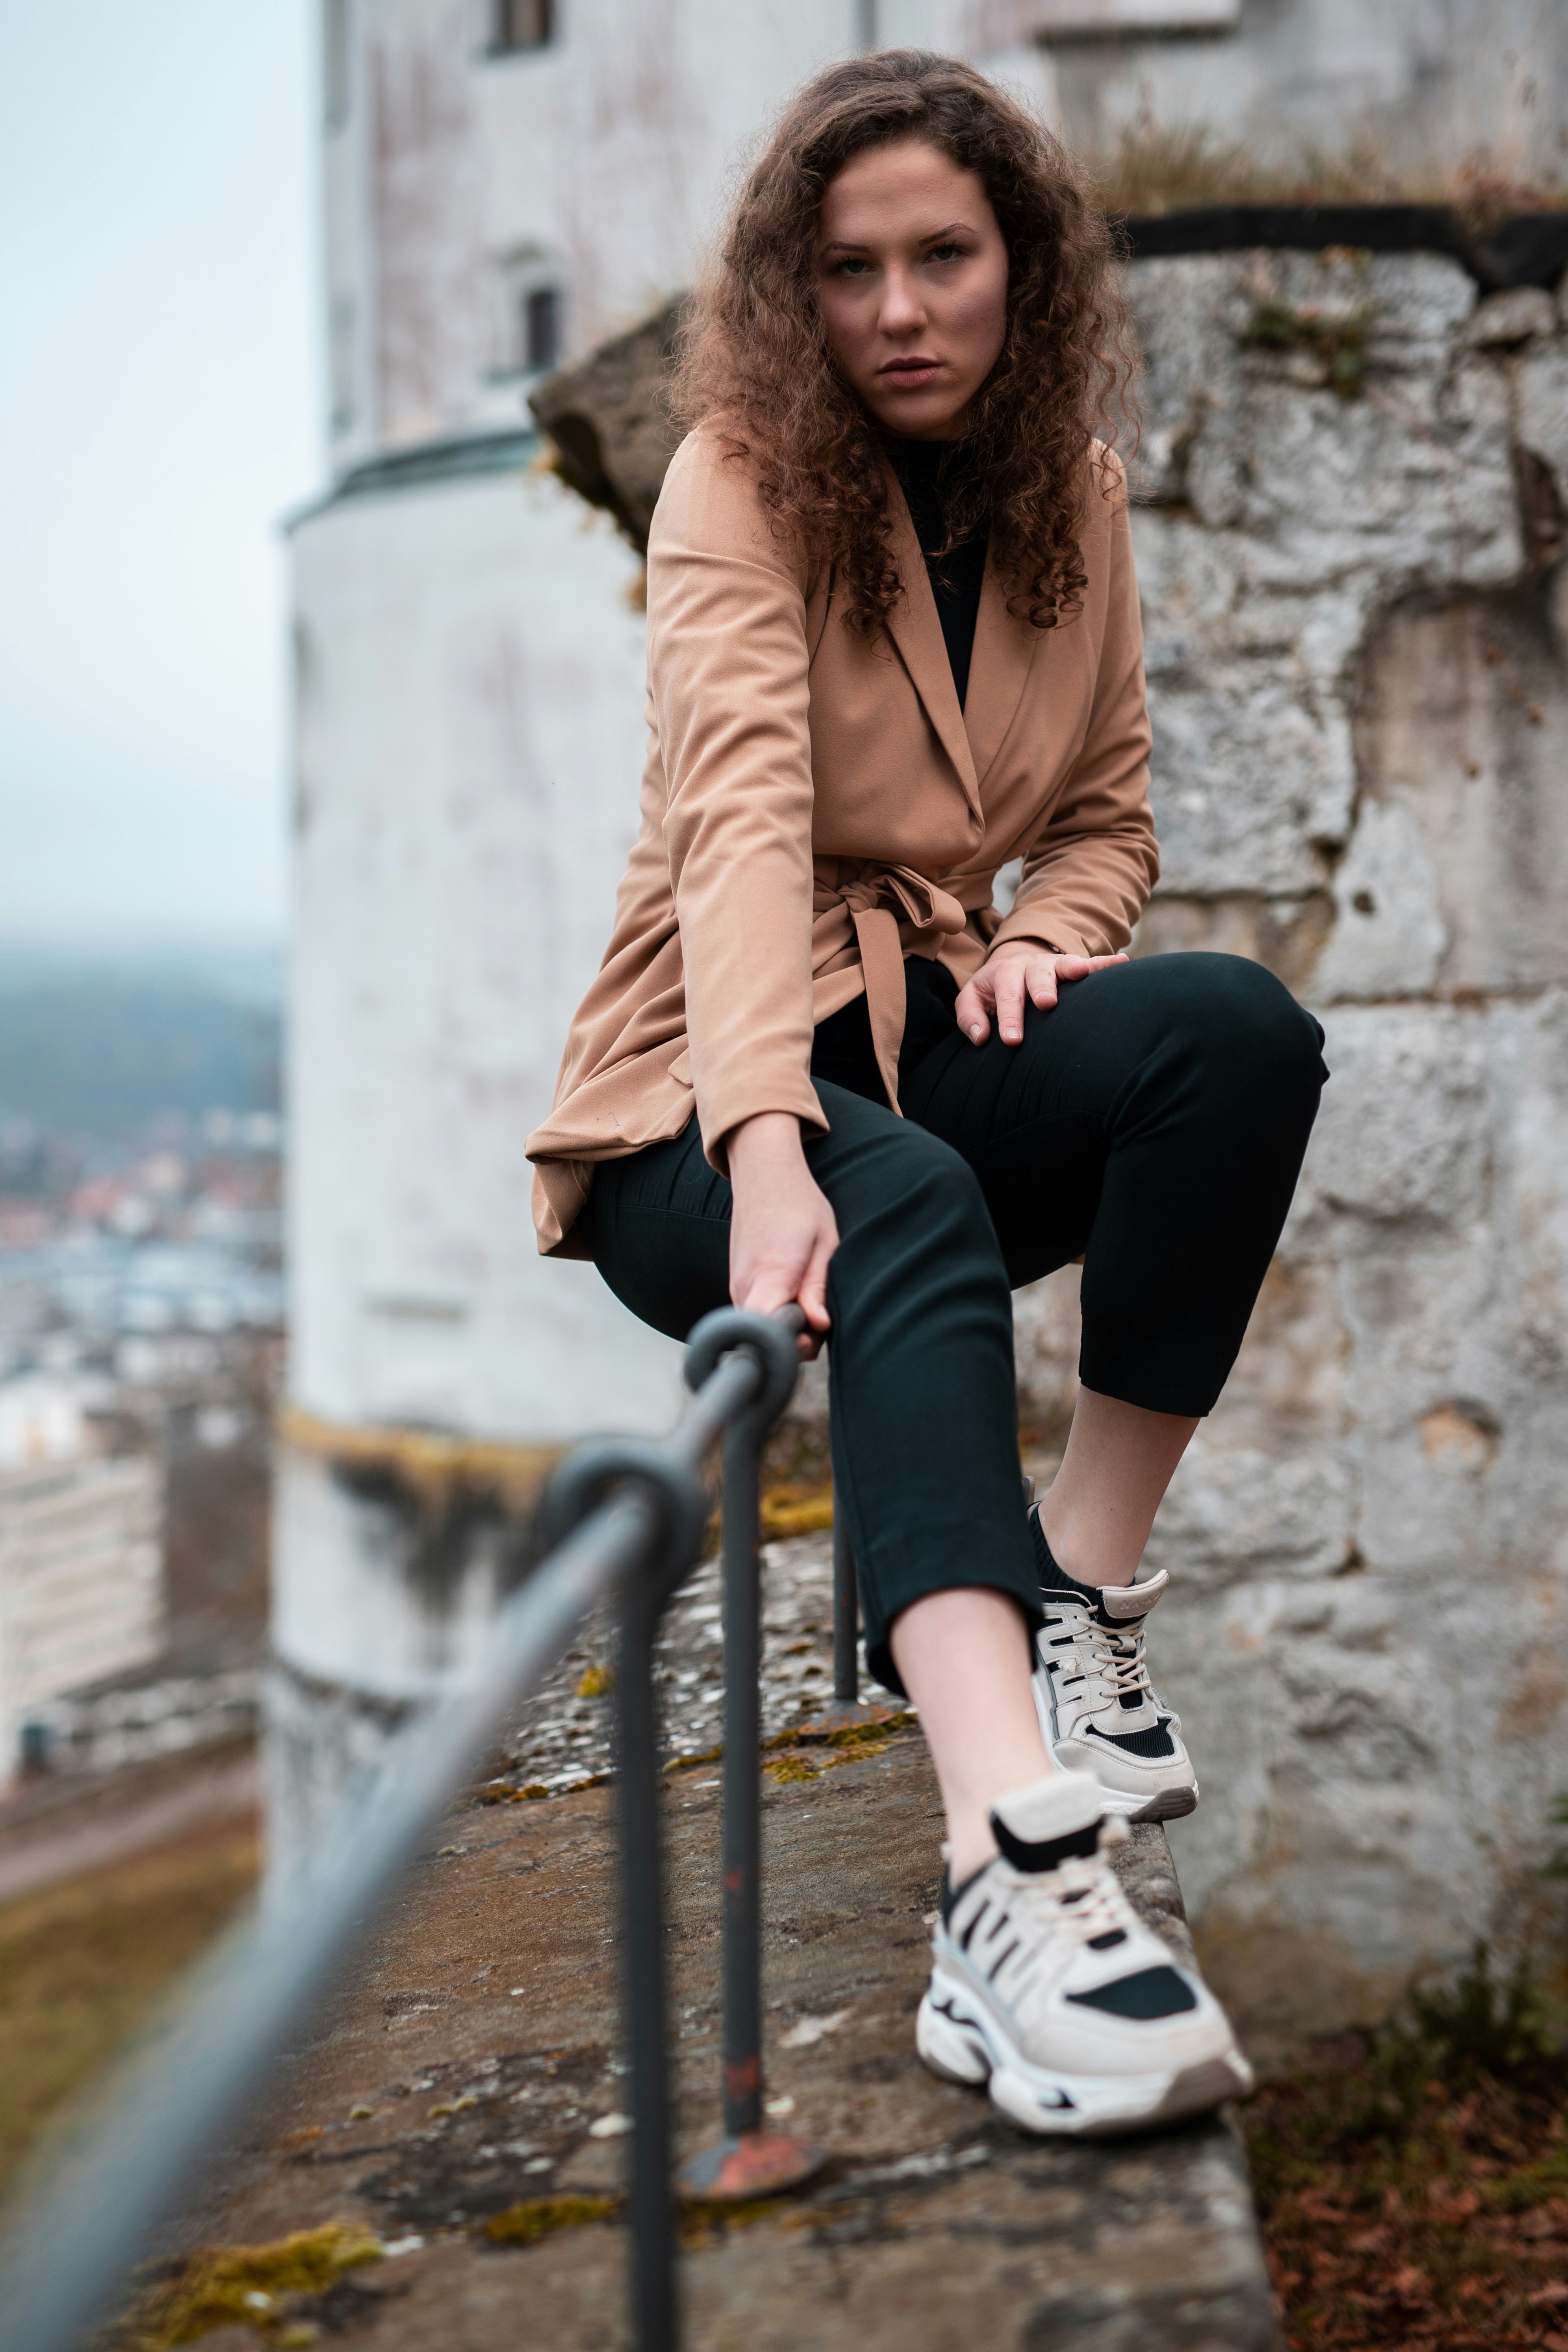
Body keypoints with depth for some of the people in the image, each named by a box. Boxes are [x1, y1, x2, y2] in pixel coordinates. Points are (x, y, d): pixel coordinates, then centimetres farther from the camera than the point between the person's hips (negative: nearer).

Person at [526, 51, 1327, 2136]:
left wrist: (1038, 936, -11)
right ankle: (1016, 1867, -54)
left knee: (1241, 1030, -26)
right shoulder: (742, 477, -11)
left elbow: (1111, 813, 14)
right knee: (911, 1218, -39)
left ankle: (1082, 1597, -18)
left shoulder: (1074, 490, 7)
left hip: (942, 1046, 5)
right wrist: (767, 1144, -43)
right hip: (708, 1096, -5)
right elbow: (740, 807, -28)